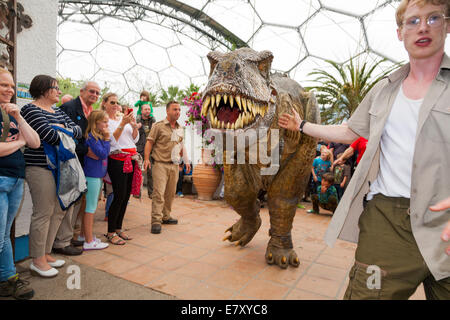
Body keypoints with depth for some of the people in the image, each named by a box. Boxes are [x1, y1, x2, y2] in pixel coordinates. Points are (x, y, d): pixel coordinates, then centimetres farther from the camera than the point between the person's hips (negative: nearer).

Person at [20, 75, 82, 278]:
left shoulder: (58, 112, 18)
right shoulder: (31, 110, -8)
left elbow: (78, 131, 10)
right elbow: (51, 136, -21)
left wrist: (63, 129, -9)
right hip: (40, 168, -8)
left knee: (58, 211, 12)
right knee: (43, 214, -3)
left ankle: (45, 253, 26)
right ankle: (37, 261, 12)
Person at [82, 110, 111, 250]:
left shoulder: (99, 136, 12)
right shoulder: (91, 136, -14)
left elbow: (106, 153, 12)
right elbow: (102, 154, -19)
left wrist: (105, 139, 3)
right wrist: (107, 139, -14)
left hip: (98, 175, 10)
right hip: (92, 175, -10)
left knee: (92, 207, 16)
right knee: (90, 208, -3)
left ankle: (88, 236, 28)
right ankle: (89, 242, 6)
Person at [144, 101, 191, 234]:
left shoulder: (180, 128, 16)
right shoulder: (158, 126, -3)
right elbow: (149, 142, -5)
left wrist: (186, 161, 17)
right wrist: (147, 158, -15)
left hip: (174, 165, 6)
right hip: (160, 164, -6)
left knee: (170, 193, 11)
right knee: (159, 193, -10)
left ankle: (166, 217, 25)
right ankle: (156, 221, -6)